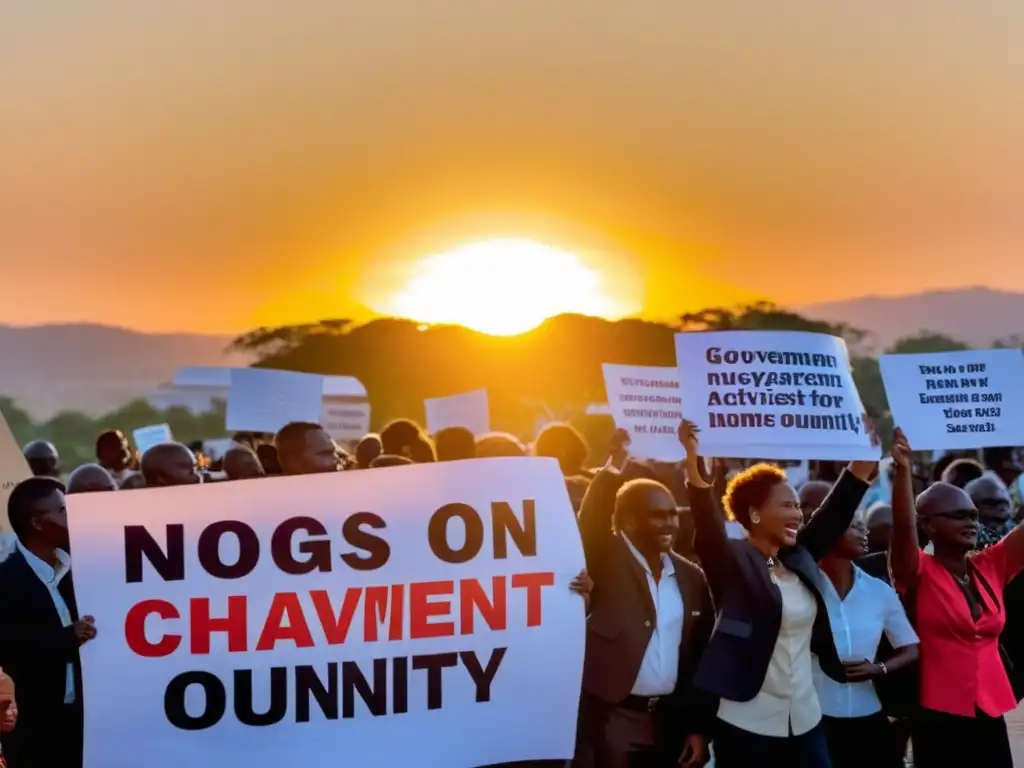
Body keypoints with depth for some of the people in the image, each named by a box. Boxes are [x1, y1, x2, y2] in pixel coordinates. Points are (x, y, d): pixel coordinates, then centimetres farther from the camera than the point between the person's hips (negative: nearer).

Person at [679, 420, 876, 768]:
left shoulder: (799, 559, 8)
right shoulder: (733, 560, -9)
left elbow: (837, 510, 13)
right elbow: (708, 525, -26)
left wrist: (868, 456, 11)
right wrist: (694, 461, -40)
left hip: (805, 720, 6)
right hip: (746, 723, -6)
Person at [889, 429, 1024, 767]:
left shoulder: (991, 567, 8)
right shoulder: (918, 573, -6)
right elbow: (903, 527, -24)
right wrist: (903, 468, -38)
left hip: (990, 713, 5)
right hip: (940, 716, -5)